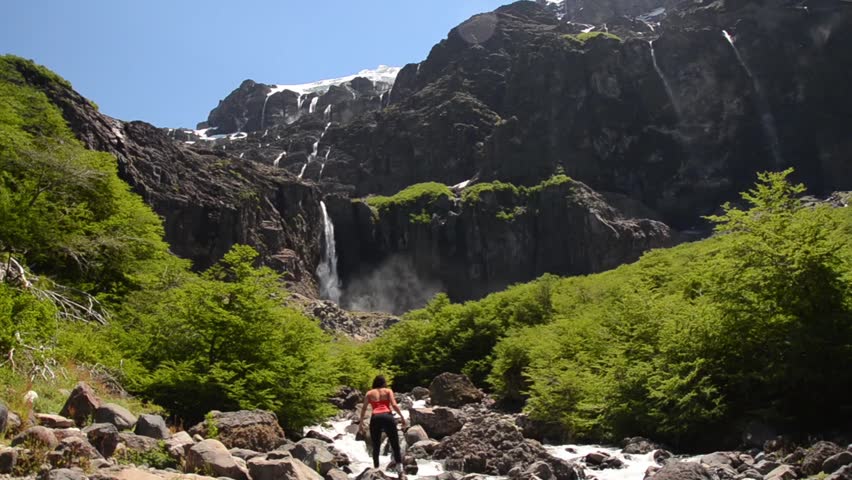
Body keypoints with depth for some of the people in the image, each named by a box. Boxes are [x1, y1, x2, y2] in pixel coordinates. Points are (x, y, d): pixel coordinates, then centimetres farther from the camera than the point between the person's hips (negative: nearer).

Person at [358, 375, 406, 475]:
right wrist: (402, 417, 3)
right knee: (395, 446, 5)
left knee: (376, 448, 14)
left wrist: (361, 421, 9)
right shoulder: (388, 391, 16)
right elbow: (394, 405, 1)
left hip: (375, 418, 1)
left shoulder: (369, 393, 20)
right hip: (387, 417, -1)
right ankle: (400, 473, -1)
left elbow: (364, 408, 8)